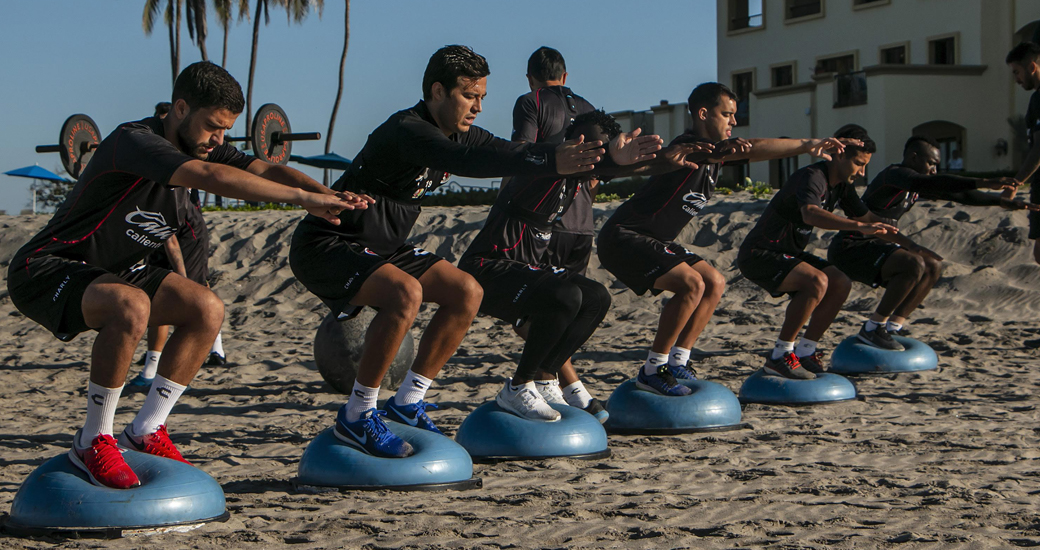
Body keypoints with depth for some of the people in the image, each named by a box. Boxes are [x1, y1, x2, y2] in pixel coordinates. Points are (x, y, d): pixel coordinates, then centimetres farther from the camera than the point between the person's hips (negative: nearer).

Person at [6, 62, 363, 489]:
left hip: (110, 272, 9)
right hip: (44, 271, -9)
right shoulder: (135, 141, -26)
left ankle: (146, 430, 3)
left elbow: (266, 171, -8)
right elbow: (211, 177, -41)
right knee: (131, 307, -36)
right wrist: (303, 197, -42)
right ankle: (93, 441, -19)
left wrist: (329, 197, -28)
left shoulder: (202, 147, 2)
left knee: (207, 310, -6)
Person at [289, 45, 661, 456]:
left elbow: (511, 153, 5)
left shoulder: (456, 133, 4)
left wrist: (609, 155, -3)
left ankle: (407, 403, 8)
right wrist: (551, 163, -54)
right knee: (405, 292, -33)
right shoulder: (408, 132, -25)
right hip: (323, 247, -10)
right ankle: (357, 417, -20)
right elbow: (469, 161, -42)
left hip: (376, 247, 10)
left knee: (466, 292, 1)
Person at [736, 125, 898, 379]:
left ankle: (805, 352, 8)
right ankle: (779, 357, -19)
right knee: (817, 282, -29)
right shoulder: (813, 177, -23)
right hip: (758, 254, -10)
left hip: (788, 253, 10)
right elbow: (810, 214, -44)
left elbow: (866, 216, 22)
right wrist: (859, 226, -52)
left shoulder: (842, 184, 7)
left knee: (841, 284, 1)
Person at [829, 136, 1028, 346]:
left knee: (933, 267, 9)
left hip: (872, 246, 11)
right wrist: (984, 183, -45)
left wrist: (1005, 202, 10)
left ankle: (893, 326, 5)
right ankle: (873, 327, -17)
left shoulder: (915, 187, 12)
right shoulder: (895, 175, -19)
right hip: (849, 249, -11)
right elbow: (926, 183, -39)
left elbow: (959, 195, 17)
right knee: (913, 265, -28)